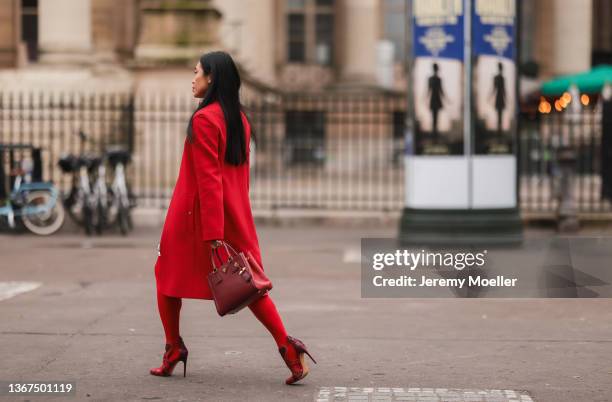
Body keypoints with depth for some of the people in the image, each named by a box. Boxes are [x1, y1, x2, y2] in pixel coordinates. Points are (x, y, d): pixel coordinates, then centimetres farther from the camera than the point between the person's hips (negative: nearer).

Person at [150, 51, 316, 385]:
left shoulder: (203, 120, -14)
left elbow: (208, 179, -18)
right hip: (235, 217, 7)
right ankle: (287, 347, -7)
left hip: (194, 218, -7)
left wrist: (212, 234, -20)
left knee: (169, 278, 12)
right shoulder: (240, 119, 10)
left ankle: (173, 350, 16)